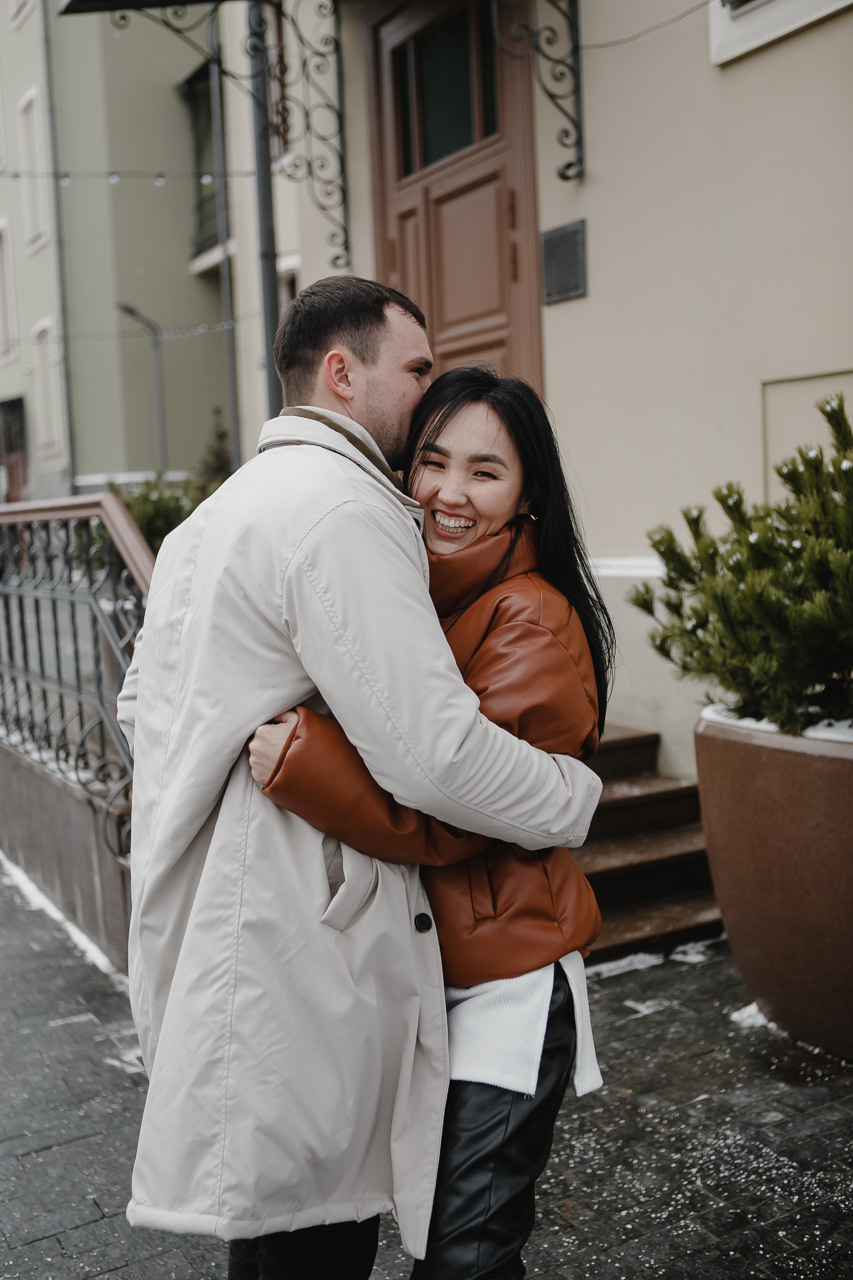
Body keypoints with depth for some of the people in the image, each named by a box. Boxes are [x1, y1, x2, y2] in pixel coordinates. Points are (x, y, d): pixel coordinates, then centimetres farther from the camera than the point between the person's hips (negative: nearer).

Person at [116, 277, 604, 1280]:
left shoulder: (211, 514, 16)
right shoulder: (343, 509, -17)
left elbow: (140, 707, 23)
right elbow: (434, 754, -23)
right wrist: (578, 794, -8)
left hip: (203, 933, 10)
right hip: (295, 960, -10)